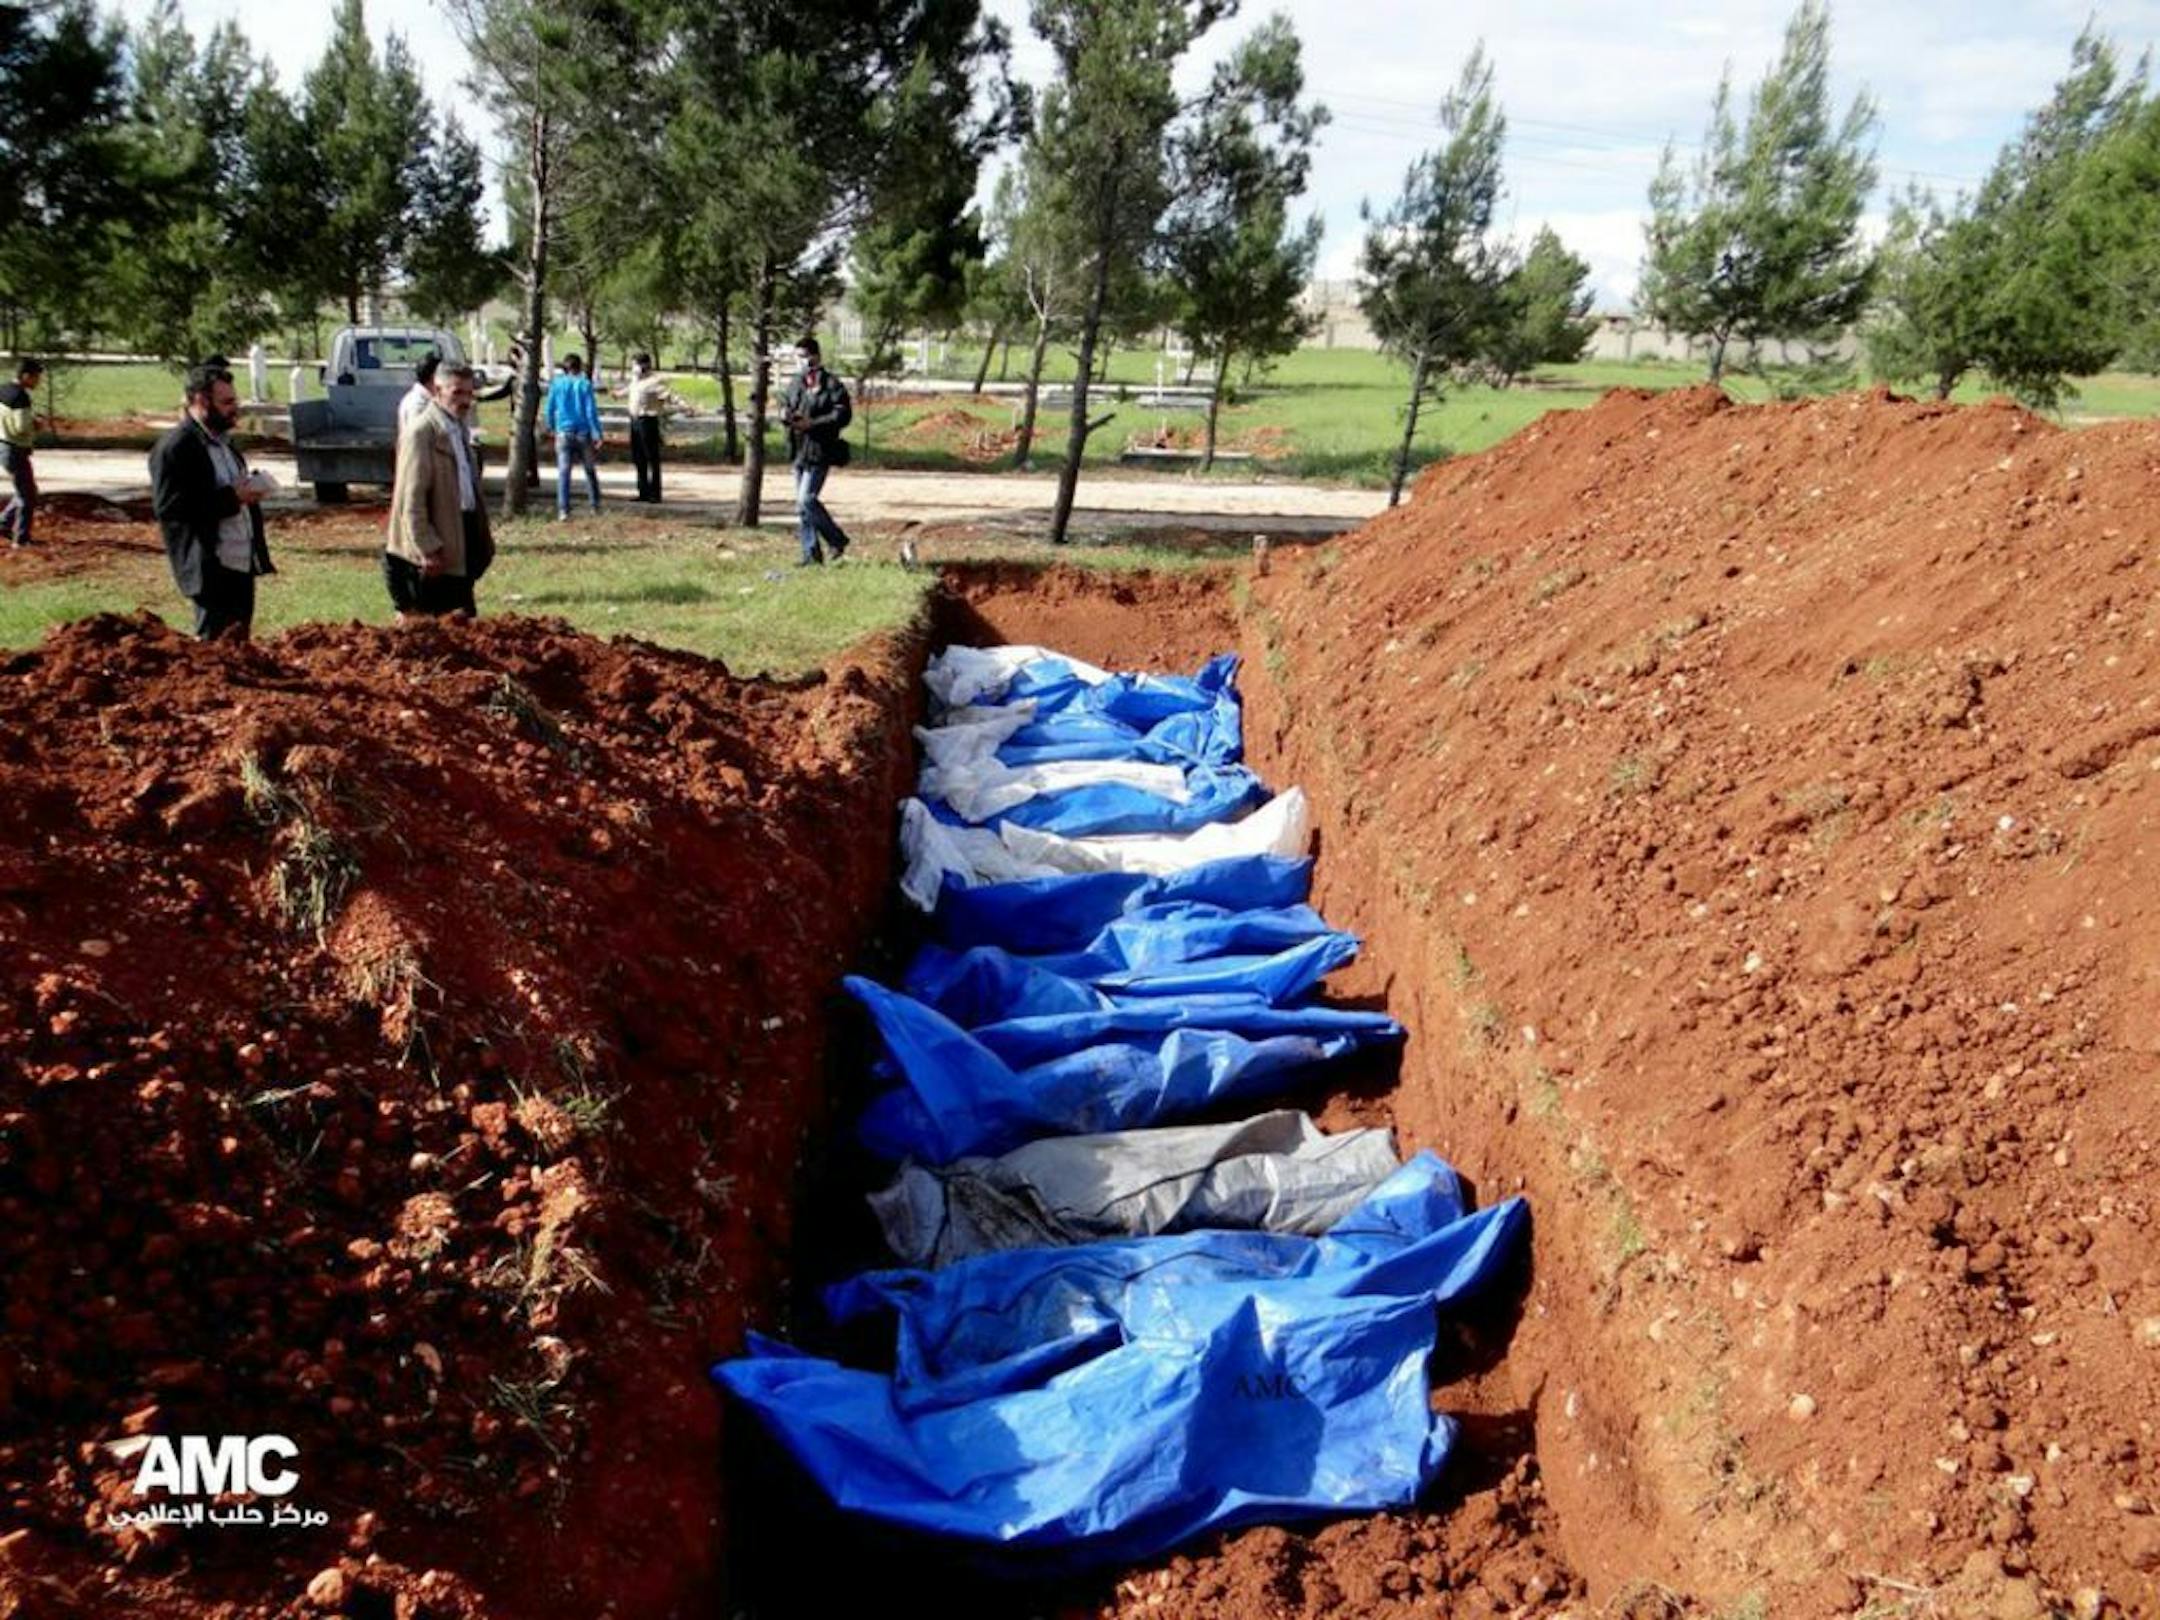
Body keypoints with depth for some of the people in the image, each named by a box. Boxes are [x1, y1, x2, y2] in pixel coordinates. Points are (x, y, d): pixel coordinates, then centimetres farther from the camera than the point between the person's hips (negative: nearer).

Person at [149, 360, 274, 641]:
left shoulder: (222, 441, 16)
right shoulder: (175, 447, -12)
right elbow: (168, 506, -21)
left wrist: (249, 491, 6)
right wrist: (231, 497, -22)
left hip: (243, 563, 9)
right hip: (211, 571, -9)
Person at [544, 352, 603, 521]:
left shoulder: (556, 384, 2)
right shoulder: (585, 384, -5)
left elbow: (550, 408, 8)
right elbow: (591, 410, -8)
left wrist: (550, 427, 24)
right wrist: (597, 434, -7)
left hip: (563, 432, 1)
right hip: (583, 432, -1)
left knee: (563, 472, -1)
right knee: (590, 470, 15)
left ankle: (563, 511, -10)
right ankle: (596, 506, 22)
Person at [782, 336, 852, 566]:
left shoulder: (832, 385, -8)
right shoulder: (795, 384, 14)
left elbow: (843, 414, -14)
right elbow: (784, 403, 24)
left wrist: (813, 423, -20)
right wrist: (784, 414, -2)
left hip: (819, 451, -8)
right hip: (799, 451, 8)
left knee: (806, 499, -15)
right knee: (802, 503, 9)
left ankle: (837, 540, 3)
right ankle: (811, 553, 17)